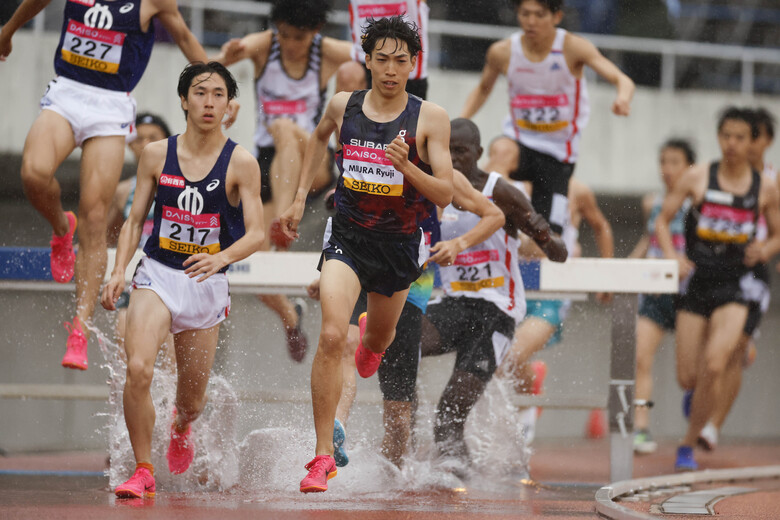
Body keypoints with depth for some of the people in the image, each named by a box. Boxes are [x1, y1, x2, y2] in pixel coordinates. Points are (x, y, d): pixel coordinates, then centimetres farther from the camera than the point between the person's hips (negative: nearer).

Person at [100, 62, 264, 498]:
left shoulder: (241, 163, -6)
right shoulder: (157, 155, 1)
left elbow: (257, 233, -12)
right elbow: (135, 221, 8)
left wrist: (222, 257, -32)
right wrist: (119, 271, -7)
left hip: (208, 285, 0)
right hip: (156, 274, 0)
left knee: (192, 400, 12)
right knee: (138, 369, -25)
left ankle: (182, 427, 51)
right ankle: (143, 473, -12)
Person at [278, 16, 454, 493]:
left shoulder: (430, 118, -10)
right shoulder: (343, 106, -1)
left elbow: (445, 194, -13)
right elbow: (320, 137, 23)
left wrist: (407, 167, -30)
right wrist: (300, 196, 19)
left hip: (399, 244, 0)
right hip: (347, 237, 0)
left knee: (379, 340, 23)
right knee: (332, 337, -22)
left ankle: (371, 338, 66)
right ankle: (324, 456, -18)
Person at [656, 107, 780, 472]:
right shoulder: (698, 178, 0)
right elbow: (663, 220, 5)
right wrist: (672, 256, -12)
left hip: (734, 288, -1)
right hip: (696, 284, 1)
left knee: (713, 366, -21)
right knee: (687, 379, 2)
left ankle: (688, 445, -7)